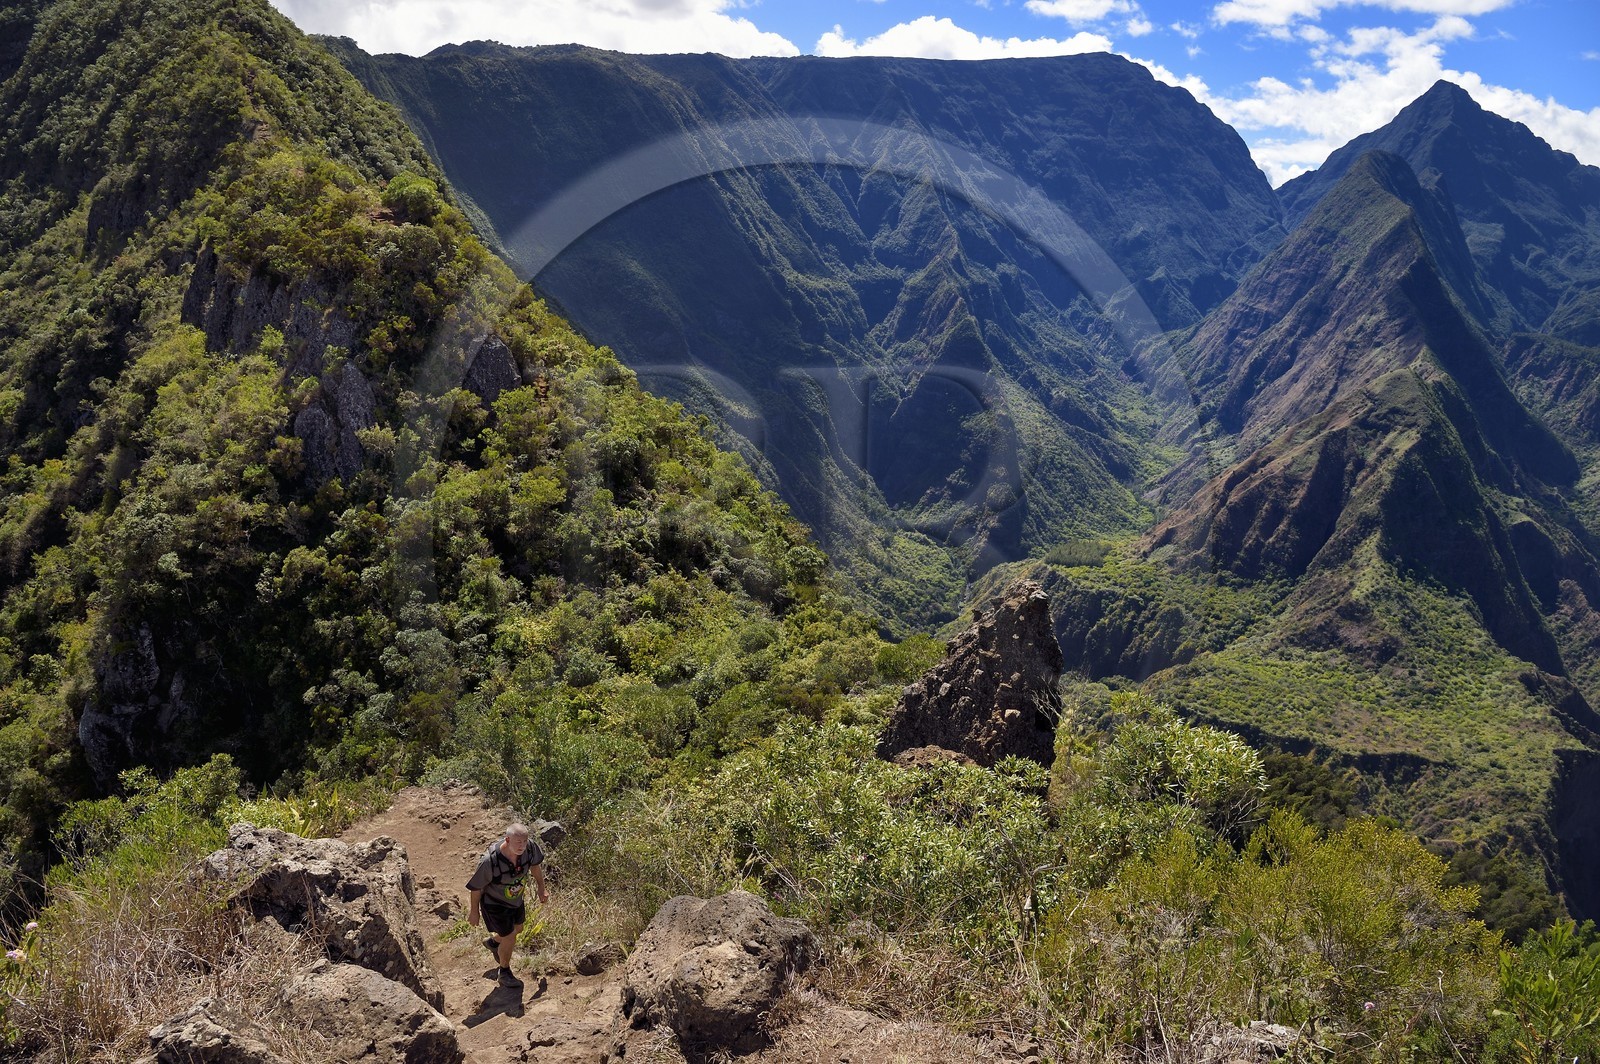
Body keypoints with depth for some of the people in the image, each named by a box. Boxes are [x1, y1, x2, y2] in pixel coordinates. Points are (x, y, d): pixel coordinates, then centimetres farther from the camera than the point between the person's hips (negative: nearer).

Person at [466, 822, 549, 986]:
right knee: (509, 939, 6)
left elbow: (535, 865, -3)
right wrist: (474, 911, -7)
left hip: (516, 899, 6)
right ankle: (505, 972, 38)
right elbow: (476, 887, -21)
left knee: (518, 929, 27)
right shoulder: (489, 861, -41)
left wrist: (542, 889, 9)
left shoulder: (530, 847, -28)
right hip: (495, 903, -6)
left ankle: (493, 941, 61)